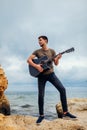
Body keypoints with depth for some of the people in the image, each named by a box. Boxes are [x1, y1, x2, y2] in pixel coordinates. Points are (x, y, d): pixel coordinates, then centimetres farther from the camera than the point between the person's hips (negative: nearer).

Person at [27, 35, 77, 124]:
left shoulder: (52, 51, 6)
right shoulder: (37, 51, 4)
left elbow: (56, 64, 5)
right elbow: (28, 60, -3)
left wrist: (58, 58, -17)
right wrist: (36, 66, -17)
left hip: (51, 74, 1)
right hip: (41, 75, -1)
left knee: (62, 89, -13)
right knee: (41, 95, -5)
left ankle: (65, 112, -4)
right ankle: (41, 115, 12)